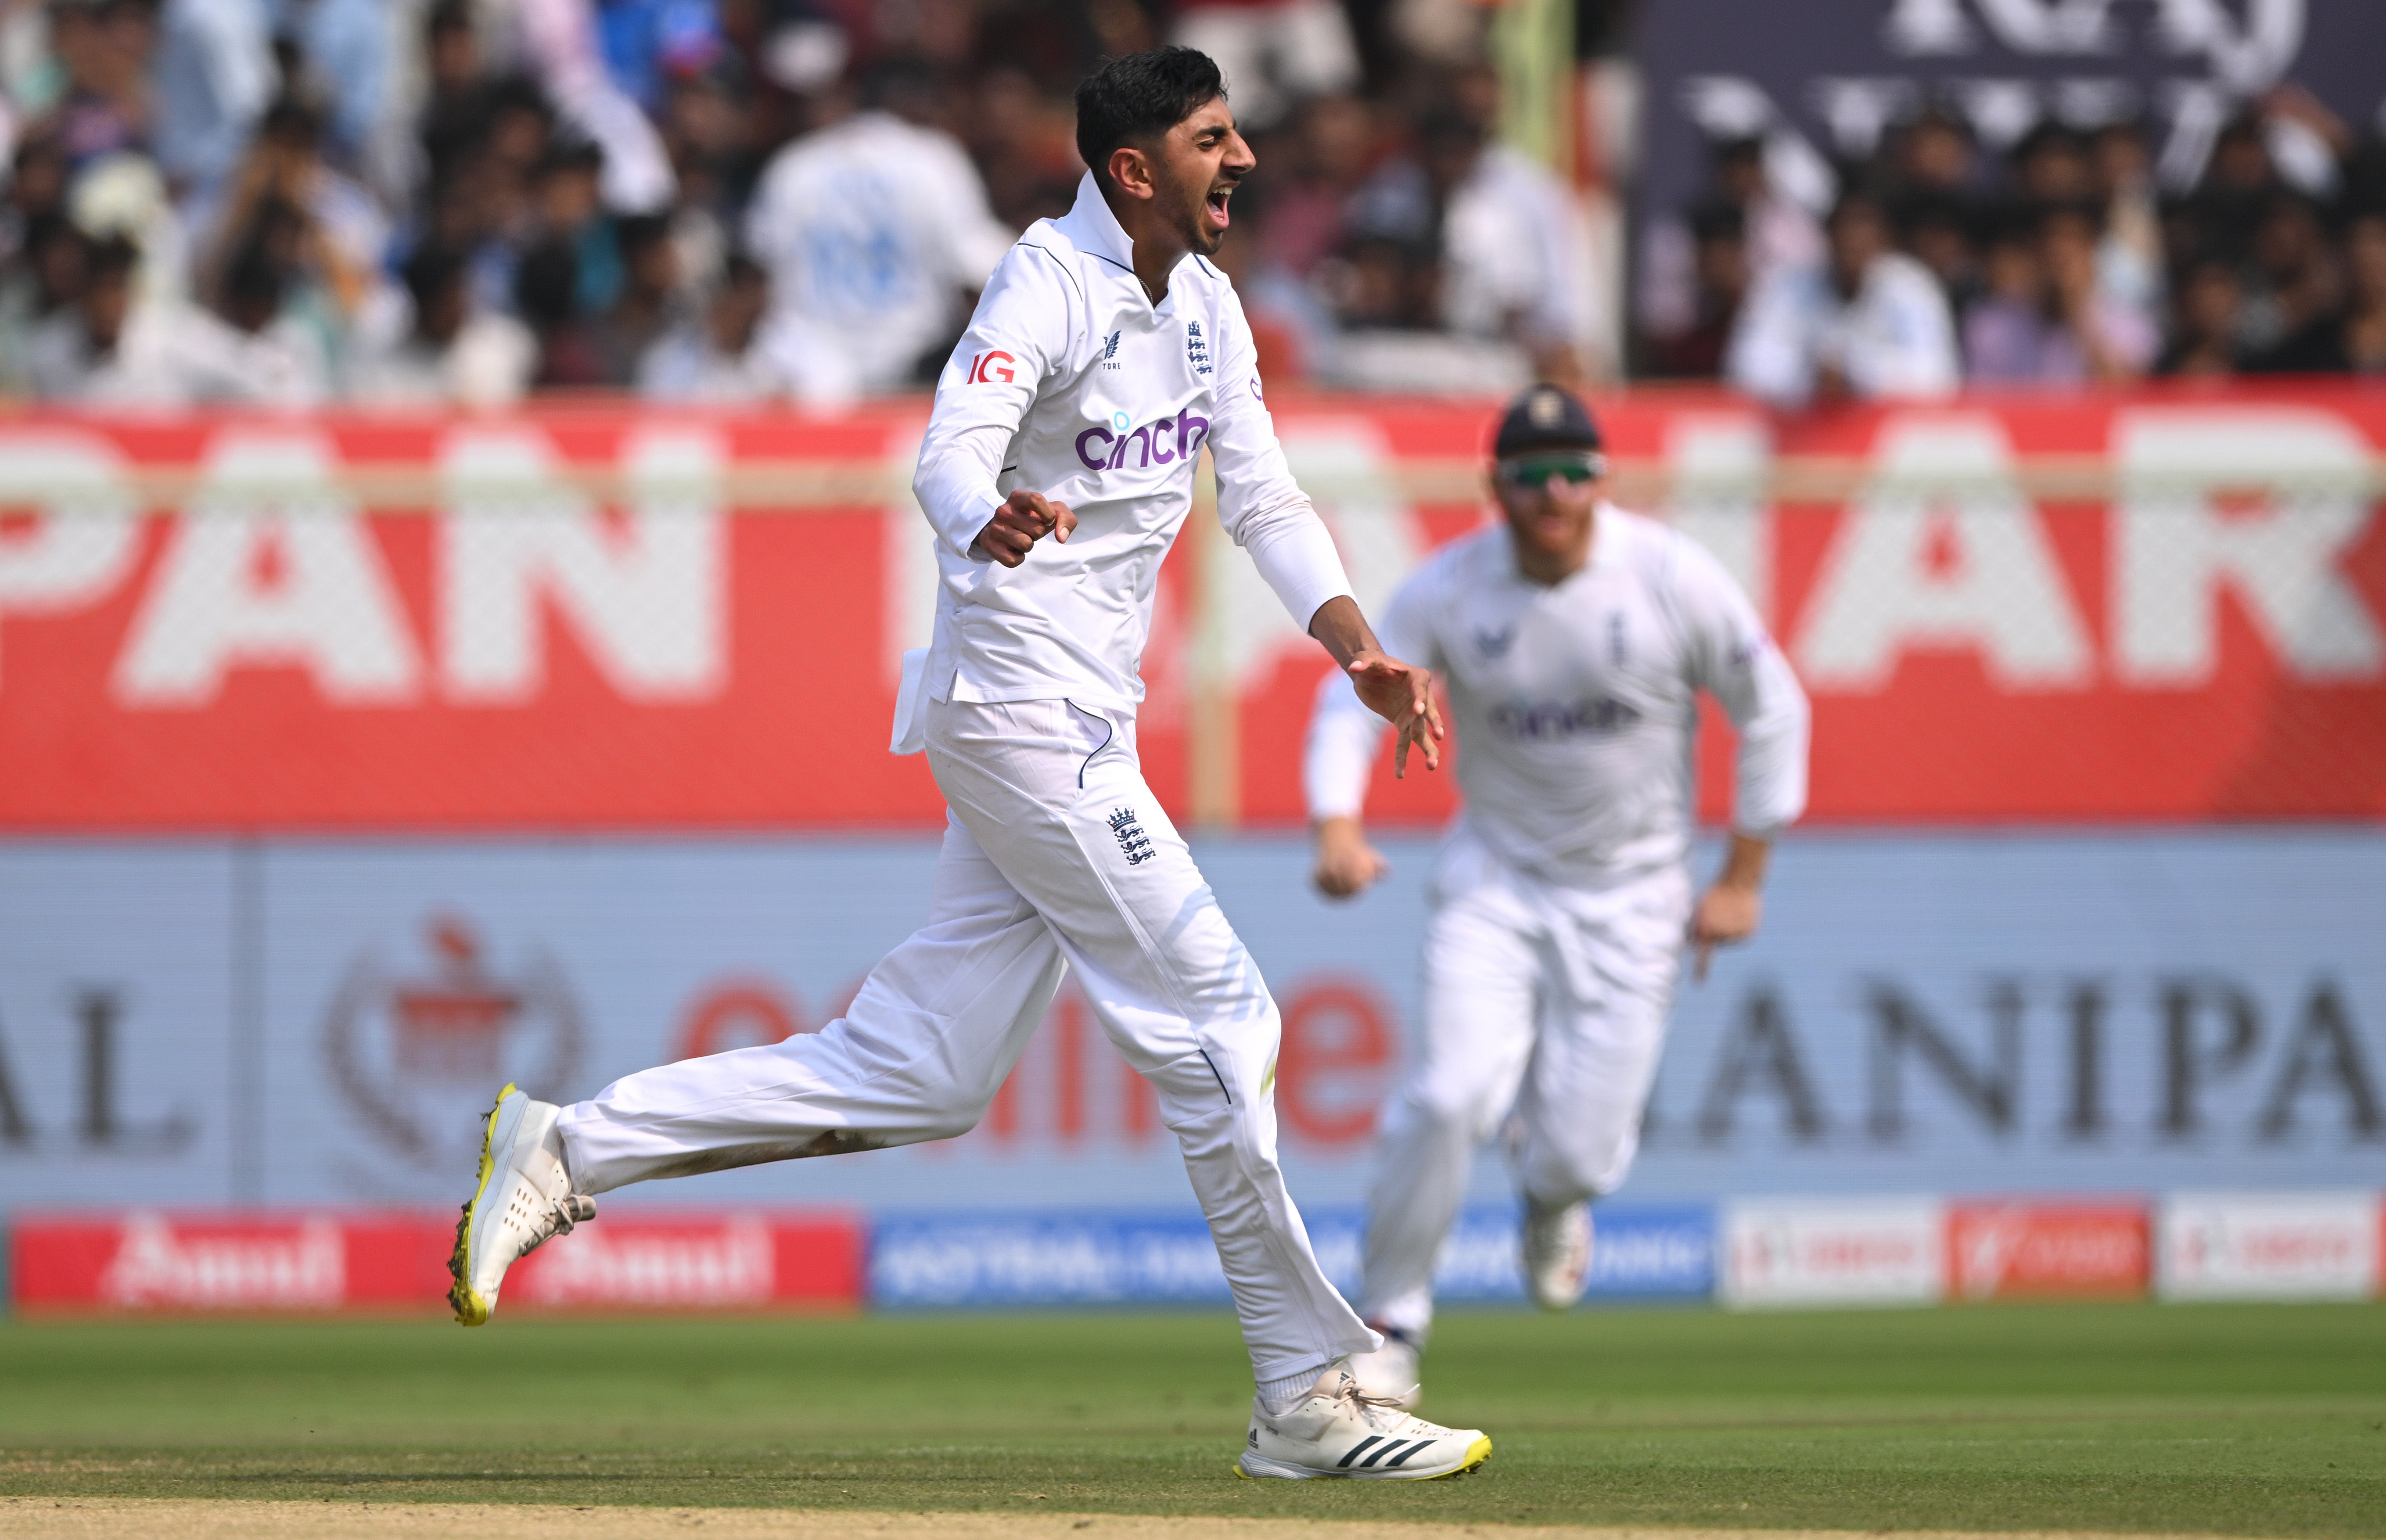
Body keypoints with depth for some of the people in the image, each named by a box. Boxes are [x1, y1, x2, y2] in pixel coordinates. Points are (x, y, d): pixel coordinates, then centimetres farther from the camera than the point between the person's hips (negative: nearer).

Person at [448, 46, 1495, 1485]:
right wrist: (988, 522, -53)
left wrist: (1362, 651, 1)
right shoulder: (1048, 285, -14)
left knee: (920, 1074, 5)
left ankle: (568, 1149, 11)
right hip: (1022, 707, -9)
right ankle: (1311, 1396, -1)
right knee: (1216, 1019, -8)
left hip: (1086, 728, 9)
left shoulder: (1203, 300, 12)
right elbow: (953, 452, -30)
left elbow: (1265, 499, 15)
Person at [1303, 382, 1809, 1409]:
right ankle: (1391, 1323, -2)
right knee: (1449, 1098, -20)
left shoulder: (1674, 580, -15)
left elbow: (1771, 712, -3)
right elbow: (1354, 698, -9)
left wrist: (1743, 878, -2)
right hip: (1496, 879, 0)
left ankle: (1551, 1197, 34)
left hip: (1631, 893, 0)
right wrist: (1338, 827, -29)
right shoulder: (1447, 590, -12)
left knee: (1581, 1149, -6)